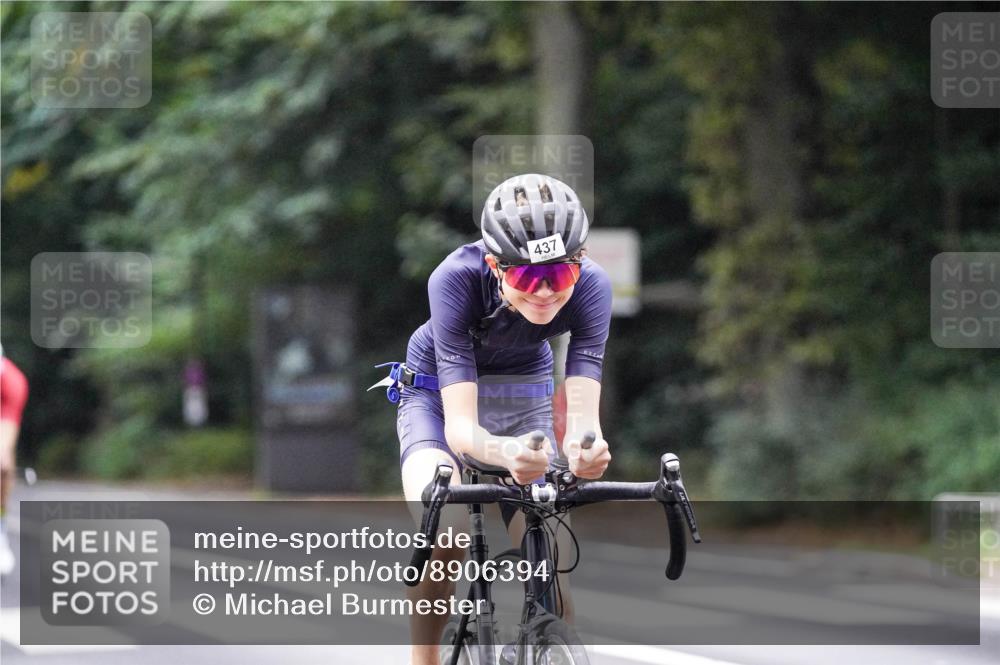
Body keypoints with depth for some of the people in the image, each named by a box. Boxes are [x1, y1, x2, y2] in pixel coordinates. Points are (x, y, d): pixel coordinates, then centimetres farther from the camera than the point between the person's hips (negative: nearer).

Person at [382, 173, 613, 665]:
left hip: (525, 391, 3)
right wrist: (504, 452, -63)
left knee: (550, 566, -11)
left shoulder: (589, 286, -29)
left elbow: (582, 411, -35)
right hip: (440, 389, -3)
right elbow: (459, 426, -41)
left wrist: (585, 449, -60)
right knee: (442, 537, -31)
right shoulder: (457, 278, -36)